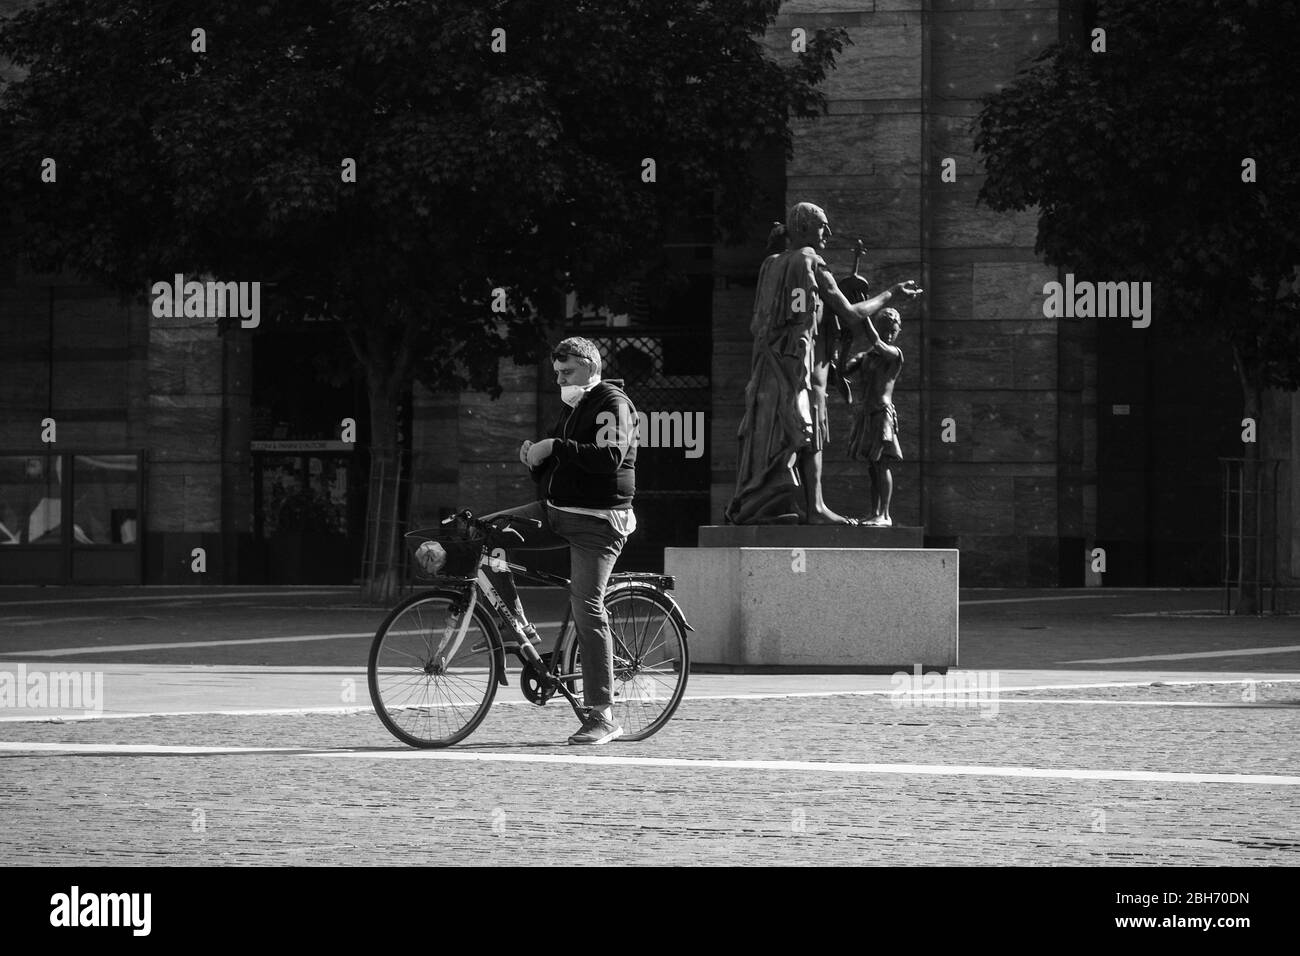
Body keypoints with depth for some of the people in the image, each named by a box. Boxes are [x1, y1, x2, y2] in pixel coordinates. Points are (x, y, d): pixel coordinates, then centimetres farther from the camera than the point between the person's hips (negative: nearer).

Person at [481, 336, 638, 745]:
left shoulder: (612, 403, -7)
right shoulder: (573, 409, 21)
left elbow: (609, 457, -24)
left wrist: (554, 447, -23)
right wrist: (535, 460, 3)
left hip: (598, 520, -9)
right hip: (555, 511, 9)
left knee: (587, 610, -14)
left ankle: (603, 716, -10)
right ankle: (519, 629, -2)